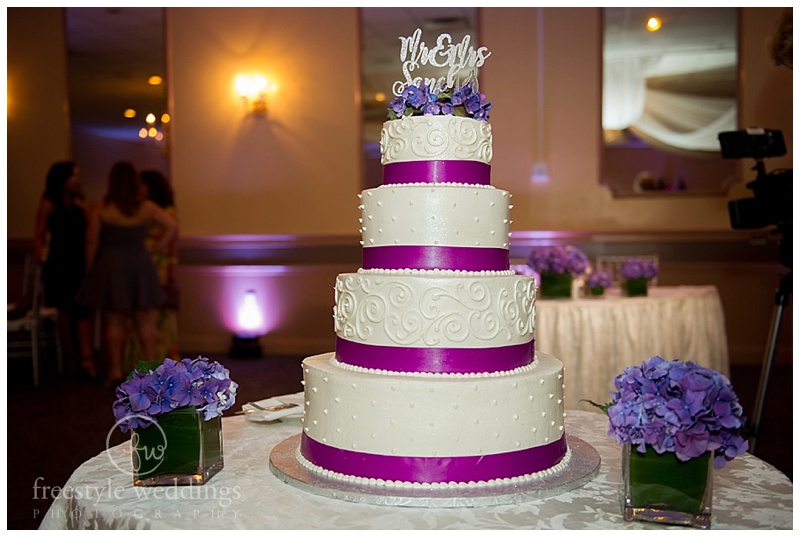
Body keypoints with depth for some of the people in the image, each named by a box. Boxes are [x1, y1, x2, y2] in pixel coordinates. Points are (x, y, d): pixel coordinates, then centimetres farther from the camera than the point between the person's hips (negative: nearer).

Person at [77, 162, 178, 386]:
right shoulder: (147, 208, -2)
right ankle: (152, 365, 12)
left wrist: (90, 269, 6)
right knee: (144, 320, 9)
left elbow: (92, 242, -5)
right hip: (140, 266, 2)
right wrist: (158, 248, 8)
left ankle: (116, 370, 8)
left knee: (114, 321, 5)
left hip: (110, 267, -2)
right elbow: (173, 226, 2)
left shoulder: (100, 209, -9)